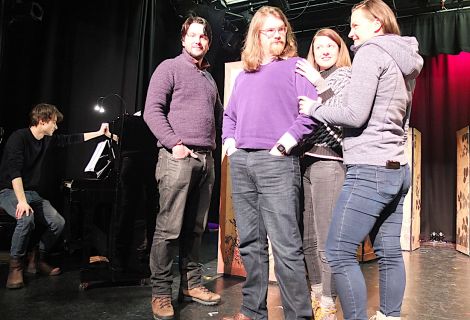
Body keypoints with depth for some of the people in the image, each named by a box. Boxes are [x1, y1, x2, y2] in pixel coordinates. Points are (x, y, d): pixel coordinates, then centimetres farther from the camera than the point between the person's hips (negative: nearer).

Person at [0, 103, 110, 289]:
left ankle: (37, 260, 7)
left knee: (58, 222, -14)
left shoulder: (48, 140, 5)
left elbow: (71, 139, 19)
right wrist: (22, 201, -34)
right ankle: (15, 265, -14)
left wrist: (99, 133, 20)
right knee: (26, 218, -35)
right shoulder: (19, 137, -16)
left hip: (32, 193, 7)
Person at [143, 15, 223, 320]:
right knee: (169, 228, -6)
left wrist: (215, 142, 13)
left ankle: (191, 284, 21)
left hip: (206, 159, 6)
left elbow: (219, 115, 29)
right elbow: (152, 110, -7)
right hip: (178, 156, -6)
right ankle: (161, 292, 6)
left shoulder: (210, 78, 23)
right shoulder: (170, 67, 4)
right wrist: (175, 144, -13)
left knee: (195, 228, 10)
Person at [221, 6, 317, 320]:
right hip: (241, 162, 6)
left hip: (276, 161, -6)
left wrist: (283, 144, -13)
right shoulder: (243, 75, 24)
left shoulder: (295, 66, 6)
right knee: (251, 243, 10)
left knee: (286, 245, -9)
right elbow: (230, 114, 28)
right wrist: (230, 142, 11)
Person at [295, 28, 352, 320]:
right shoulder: (310, 79, 24)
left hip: (329, 161, -6)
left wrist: (320, 83, -15)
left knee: (326, 241, -7)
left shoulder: (346, 75, 5)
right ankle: (316, 295, 25)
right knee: (308, 238, 10)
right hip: (305, 160, 7)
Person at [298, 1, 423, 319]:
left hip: (370, 170, -9)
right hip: (397, 169, 10)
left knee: (339, 252, -5)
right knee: (389, 253, 13)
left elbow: (355, 115, -15)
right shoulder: (405, 60, 20)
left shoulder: (370, 52, -6)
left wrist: (313, 108, 0)